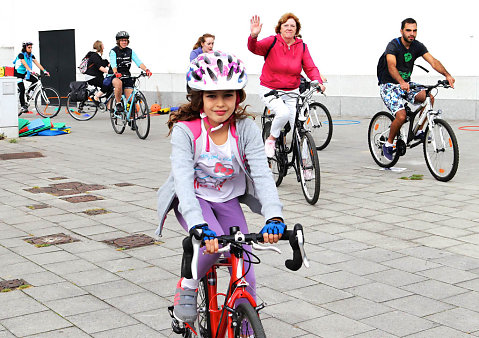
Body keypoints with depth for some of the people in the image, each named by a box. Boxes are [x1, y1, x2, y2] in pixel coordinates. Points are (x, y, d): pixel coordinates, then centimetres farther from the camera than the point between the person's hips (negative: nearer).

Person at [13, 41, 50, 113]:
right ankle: (23, 107, -11)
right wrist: (31, 71, -51)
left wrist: (44, 71, -21)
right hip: (18, 74, -6)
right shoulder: (21, 55, -20)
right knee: (22, 89, -17)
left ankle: (28, 92, 3)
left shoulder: (31, 56, -1)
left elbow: (37, 63, -9)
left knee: (35, 79, -19)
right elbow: (25, 64, -36)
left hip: (25, 73, 6)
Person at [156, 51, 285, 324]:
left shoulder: (246, 129, -17)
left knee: (245, 276, -4)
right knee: (213, 241, -34)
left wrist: (274, 217, -43)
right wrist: (199, 226, -50)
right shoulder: (185, 130, -23)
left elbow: (262, 174, -26)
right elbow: (183, 180, -34)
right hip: (193, 199, -2)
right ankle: (187, 287, -5)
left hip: (228, 201, 3)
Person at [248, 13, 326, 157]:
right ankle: (271, 139, -1)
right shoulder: (272, 42, -9)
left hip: (292, 93, 3)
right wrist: (253, 36, -47)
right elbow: (254, 48, -25)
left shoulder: (302, 47, 0)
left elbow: (310, 68, -4)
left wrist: (318, 82, -25)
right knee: (283, 113, -32)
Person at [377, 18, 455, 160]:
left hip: (406, 83, 6)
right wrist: (402, 82, -54)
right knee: (401, 116, -24)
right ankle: (388, 144, 0)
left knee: (429, 97, -20)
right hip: (389, 85, -6)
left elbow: (433, 61, -12)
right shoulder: (393, 45, -19)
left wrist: (447, 75, -30)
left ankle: (419, 131, -4)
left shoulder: (417, 46, -2)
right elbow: (391, 66, -35)